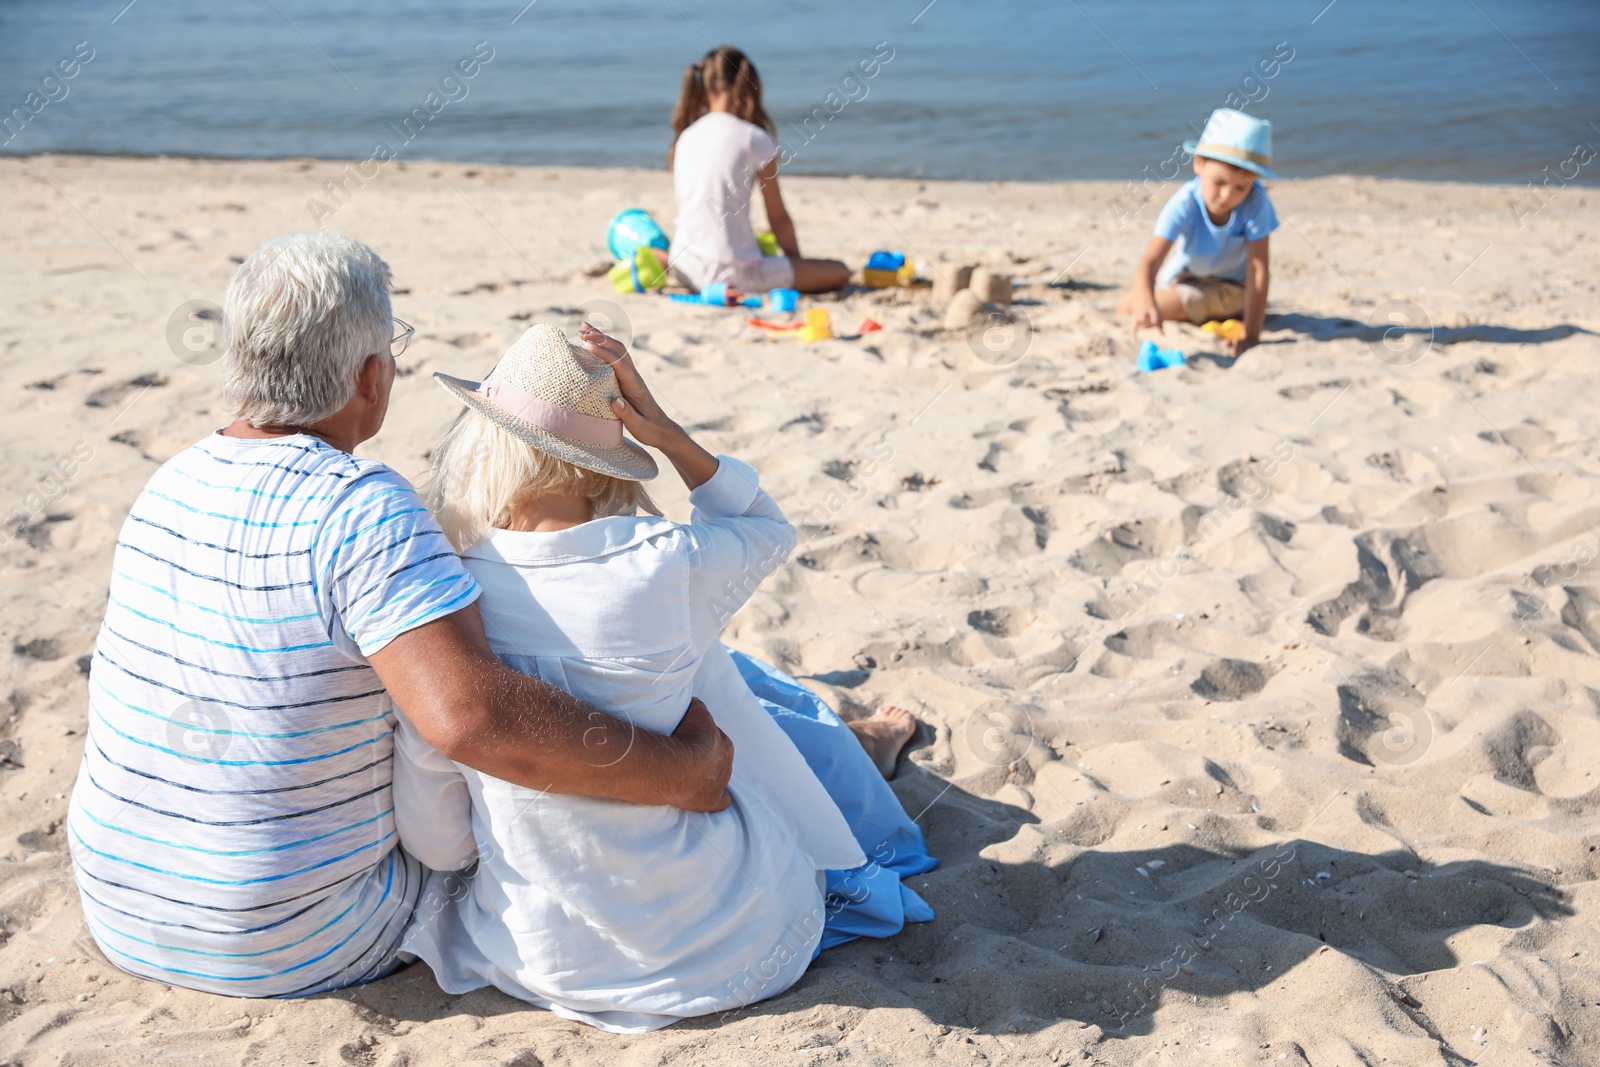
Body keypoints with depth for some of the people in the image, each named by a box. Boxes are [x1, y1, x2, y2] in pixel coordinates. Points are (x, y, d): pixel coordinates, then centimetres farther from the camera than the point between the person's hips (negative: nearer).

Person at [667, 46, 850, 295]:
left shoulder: (685, 137, 10)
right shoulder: (755, 139, -6)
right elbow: (778, 216, 1)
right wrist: (797, 260, 18)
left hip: (684, 269, 8)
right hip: (731, 272, -8)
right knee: (839, 272, -1)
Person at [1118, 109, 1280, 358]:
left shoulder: (1255, 201, -34)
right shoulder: (1184, 205, -35)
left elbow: (1258, 270, -33)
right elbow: (1148, 263, -46)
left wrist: (1251, 336, -38)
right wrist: (1147, 305, -68)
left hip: (1234, 288, 0)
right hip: (1185, 282, 0)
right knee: (1128, 307, -8)